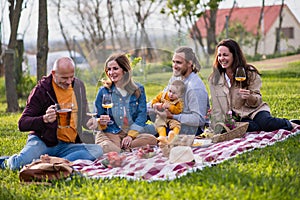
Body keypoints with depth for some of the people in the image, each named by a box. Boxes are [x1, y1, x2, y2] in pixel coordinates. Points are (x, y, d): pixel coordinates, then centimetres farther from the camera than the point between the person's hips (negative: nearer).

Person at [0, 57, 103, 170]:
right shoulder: (41, 90, -7)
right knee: (20, 163, -32)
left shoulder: (78, 85, 8)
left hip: (67, 146, 4)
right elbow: (22, 124, -12)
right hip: (42, 141, -4)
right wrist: (45, 119, -30)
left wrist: (90, 122, -1)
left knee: (97, 150, -23)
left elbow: (82, 116, 23)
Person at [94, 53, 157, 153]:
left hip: (133, 133, 2)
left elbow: (142, 115, 1)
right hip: (110, 134, -2)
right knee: (107, 147, -38)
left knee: (152, 140, -29)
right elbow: (98, 117, 11)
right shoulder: (103, 91, 6)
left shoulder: (138, 89, 7)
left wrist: (131, 135, -11)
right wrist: (101, 122, -14)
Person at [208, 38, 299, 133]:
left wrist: (250, 97, -25)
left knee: (265, 121, -33)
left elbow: (257, 101, -2)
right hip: (236, 117, 0)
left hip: (252, 110, 0)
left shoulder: (250, 72, -3)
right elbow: (216, 108, 5)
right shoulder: (214, 79, 0)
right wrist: (218, 128, -3)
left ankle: (289, 124, -7)